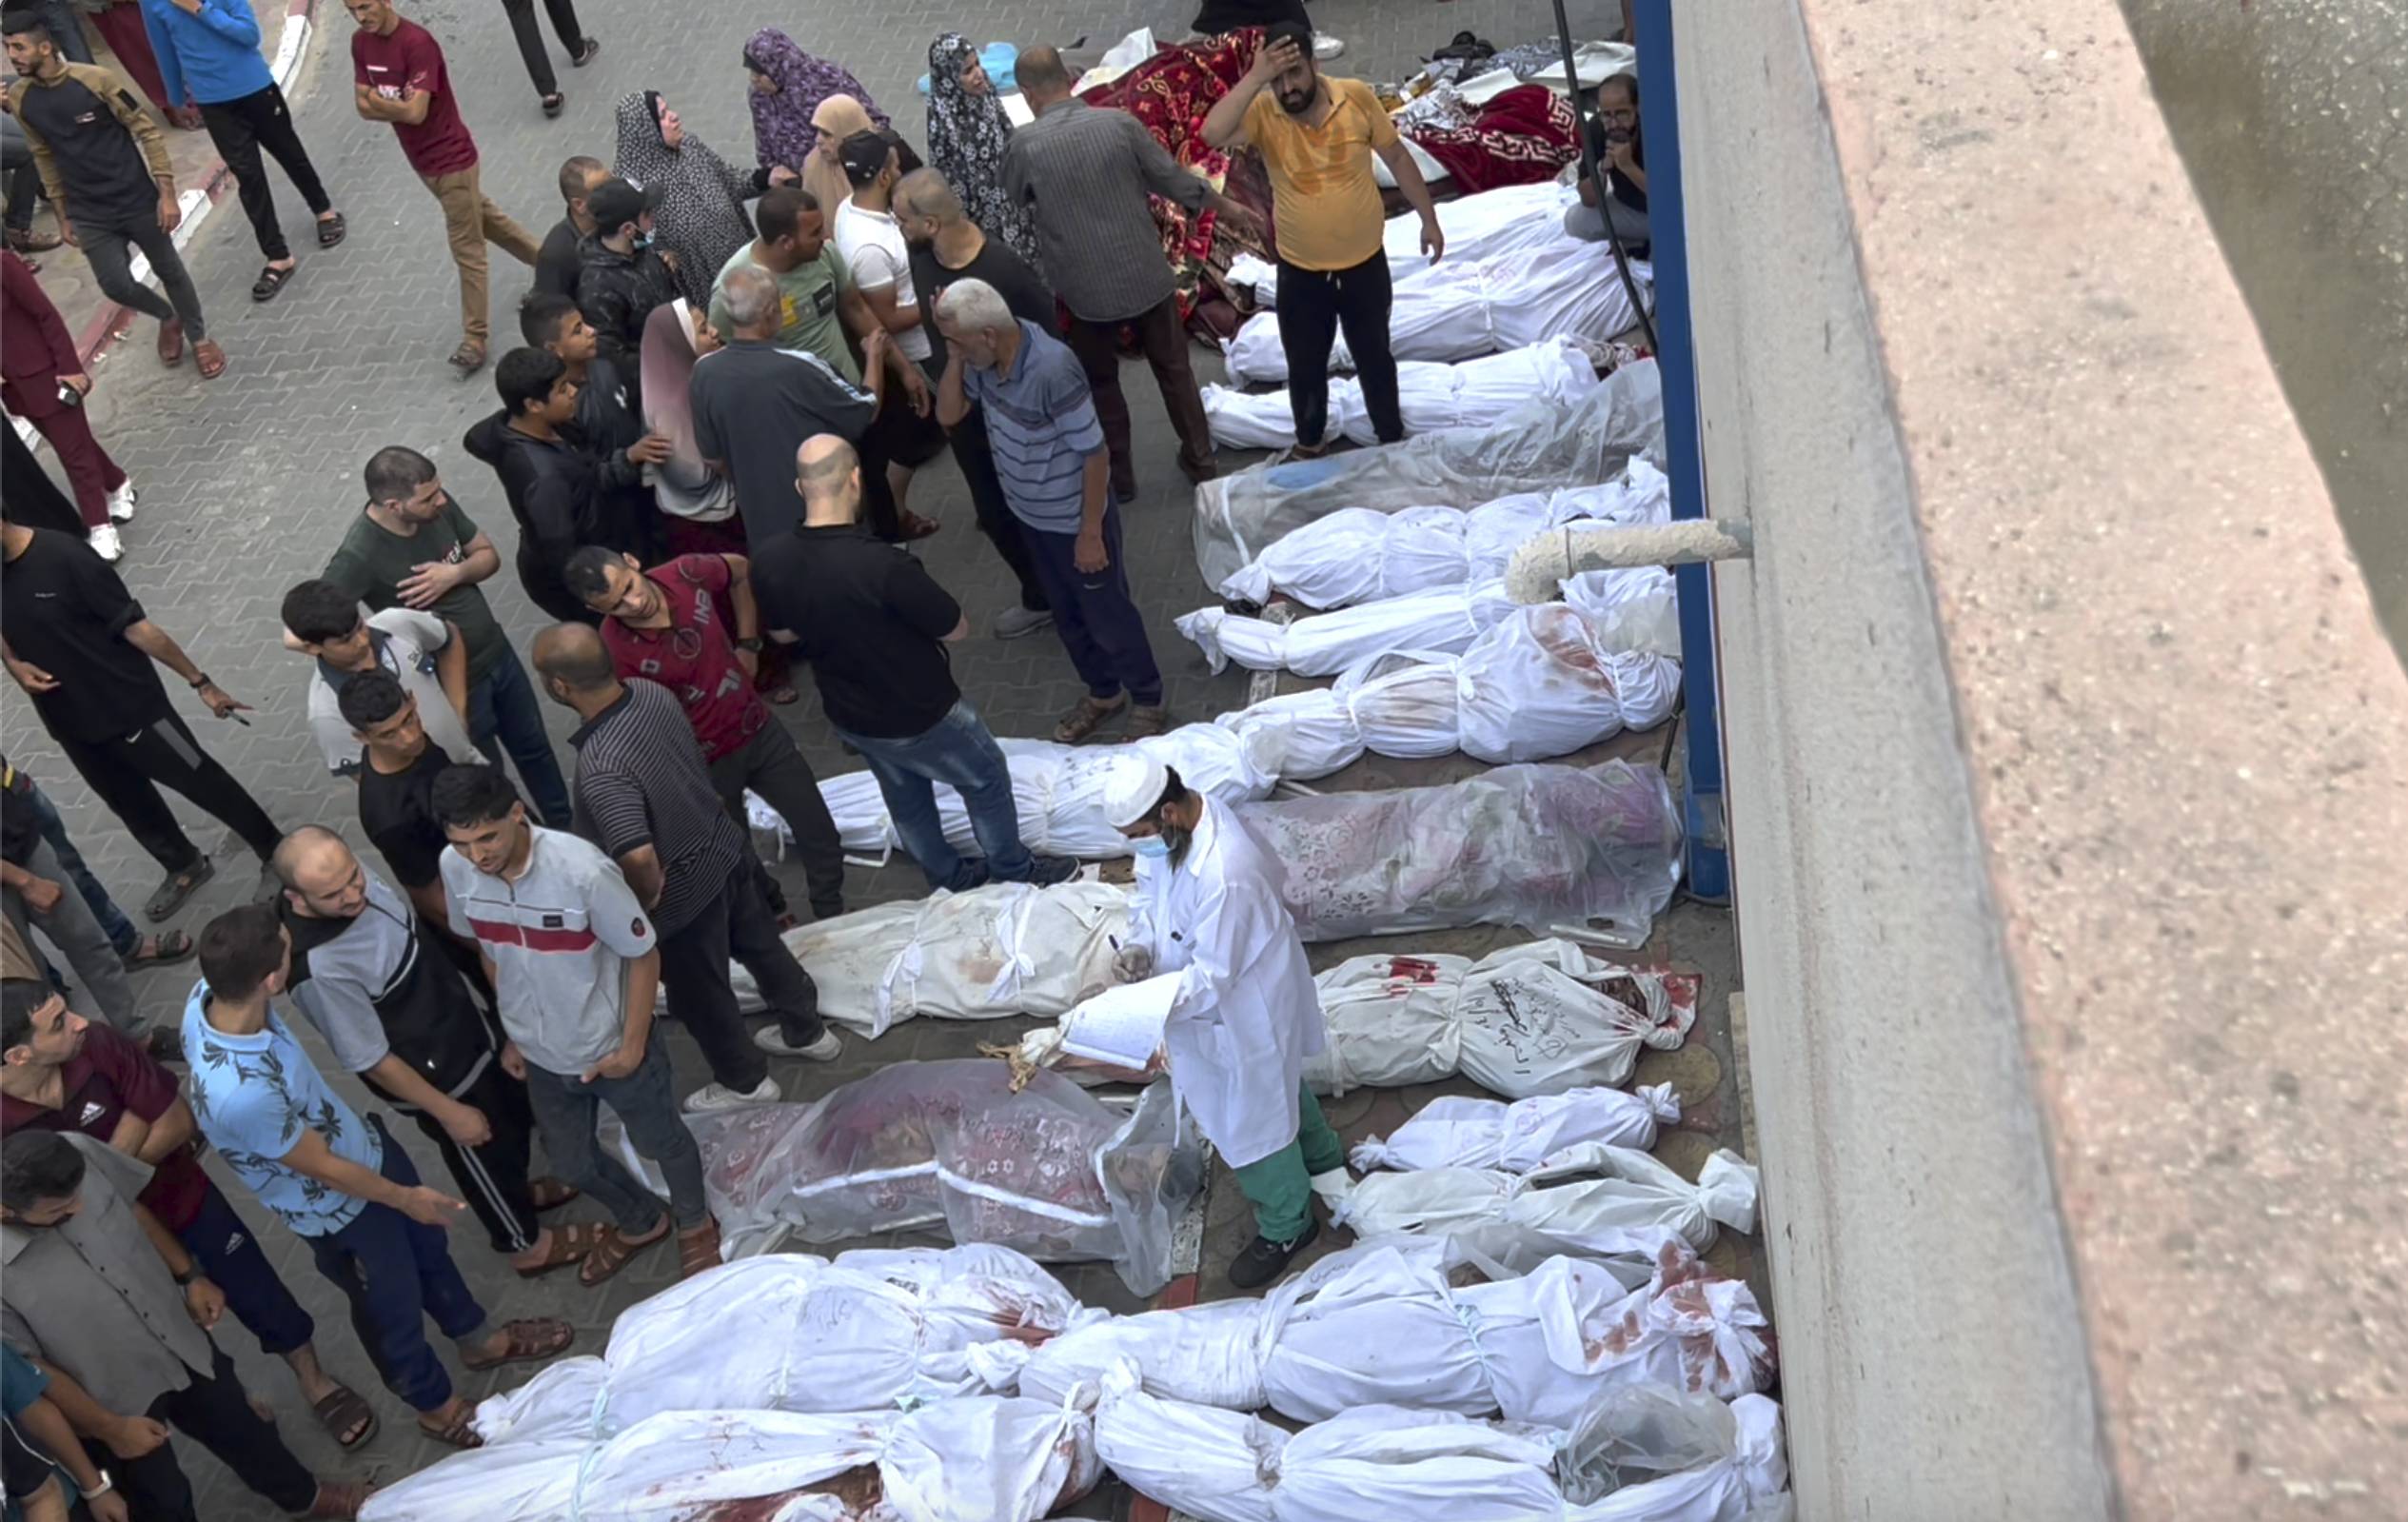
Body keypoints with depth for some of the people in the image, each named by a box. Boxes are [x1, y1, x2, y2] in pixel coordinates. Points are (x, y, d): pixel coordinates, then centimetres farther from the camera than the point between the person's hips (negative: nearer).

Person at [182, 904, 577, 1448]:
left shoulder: (209, 994, -25)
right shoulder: (239, 1095, -45)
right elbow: (323, 1167, -26)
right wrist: (407, 1198, -11)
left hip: (365, 1143, 7)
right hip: (341, 1209, -7)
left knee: (428, 1244, 30)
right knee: (394, 1311, 21)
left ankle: (478, 1339, 58)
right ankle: (437, 1406, 50)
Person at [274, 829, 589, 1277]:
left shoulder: (351, 879, -17)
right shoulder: (320, 969, -39)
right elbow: (371, 1060, -26)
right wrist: (447, 1111, -16)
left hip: (467, 1025, 7)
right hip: (438, 1076, -7)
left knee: (516, 1111, 30)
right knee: (485, 1154, 19)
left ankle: (518, 1190, 60)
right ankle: (527, 1244, 47)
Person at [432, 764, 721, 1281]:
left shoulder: (583, 870, -35)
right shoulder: (455, 869, -18)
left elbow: (643, 955, -21)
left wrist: (633, 1045, -15)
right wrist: (514, 1034, 10)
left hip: (612, 1048, -5)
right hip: (542, 1056, 5)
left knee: (660, 1142, 22)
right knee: (571, 1160, 25)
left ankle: (695, 1224, 53)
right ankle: (641, 1222, 55)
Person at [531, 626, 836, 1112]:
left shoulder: (600, 767, -38)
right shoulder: (652, 692, -13)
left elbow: (639, 859, -41)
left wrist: (646, 899, -20)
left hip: (684, 893, -7)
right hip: (727, 848, 7)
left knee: (700, 993, 20)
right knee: (761, 944, 29)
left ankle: (745, 1081, 42)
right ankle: (807, 1031, 51)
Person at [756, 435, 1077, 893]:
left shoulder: (768, 558, -18)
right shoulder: (882, 565, -37)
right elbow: (957, 630, -21)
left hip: (849, 717, 6)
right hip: (920, 717, -5)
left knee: (904, 797, 30)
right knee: (986, 779, 22)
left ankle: (949, 876, 51)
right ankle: (1015, 872, 42)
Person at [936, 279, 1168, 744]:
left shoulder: (1052, 370, -34)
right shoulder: (984, 358, -11)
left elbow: (1094, 453, -26)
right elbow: (949, 415, 1)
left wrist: (1090, 532, -20)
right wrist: (955, 359, -16)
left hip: (1074, 521, -7)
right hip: (1029, 516, 8)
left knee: (1108, 614, 12)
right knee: (1066, 614, 24)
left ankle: (1147, 701, 33)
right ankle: (1102, 692, 45)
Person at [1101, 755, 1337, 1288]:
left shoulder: (1224, 876, -42)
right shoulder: (1173, 827, -15)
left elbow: (1212, 976, -32)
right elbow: (1149, 890, 3)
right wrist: (1140, 943, -15)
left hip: (1246, 1010, -9)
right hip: (1223, 1001, 9)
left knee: (1253, 1114, 14)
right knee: (1279, 1083, 33)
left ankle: (1286, 1227, 40)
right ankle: (1321, 1158, 61)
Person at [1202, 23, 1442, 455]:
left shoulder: (1357, 97, -15)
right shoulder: (1262, 113, -17)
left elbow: (1397, 158, -1)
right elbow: (1213, 134, -38)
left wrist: (1428, 219, 4)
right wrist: (1256, 77, -42)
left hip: (1364, 263, 0)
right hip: (1300, 270, 0)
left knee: (1374, 356, 20)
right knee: (1305, 366, 19)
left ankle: (1392, 440, 42)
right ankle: (1309, 444, 45)